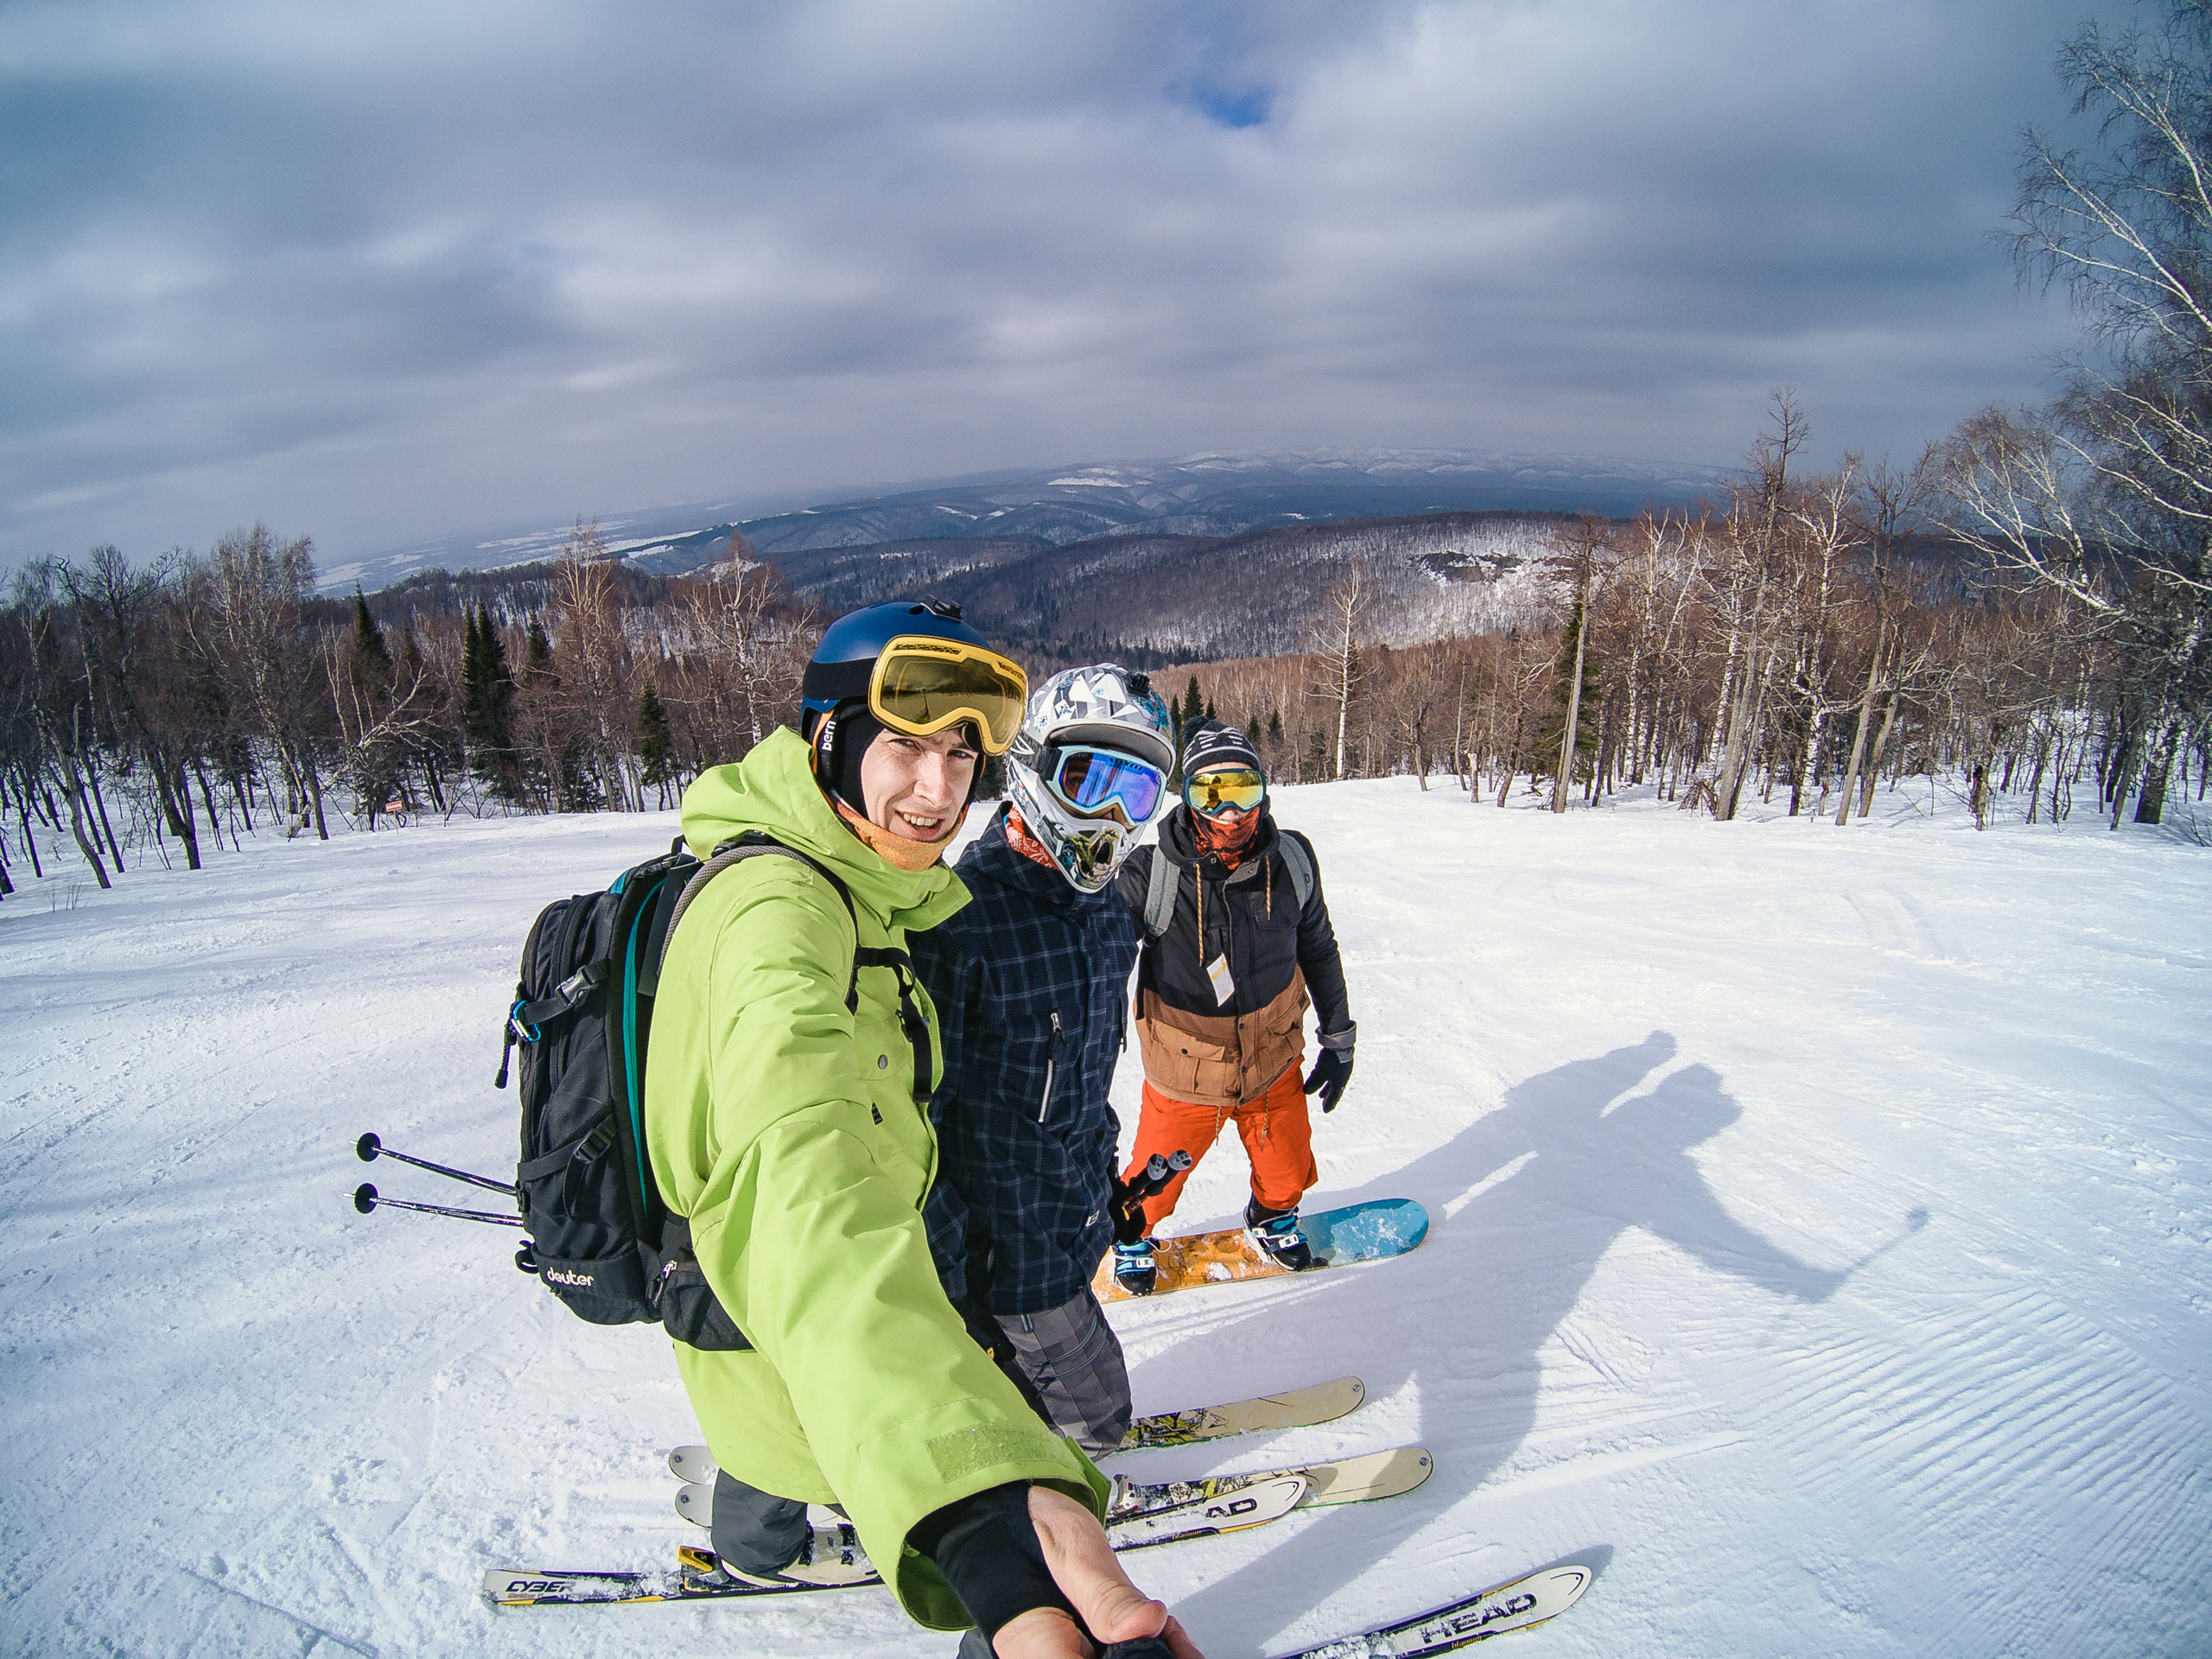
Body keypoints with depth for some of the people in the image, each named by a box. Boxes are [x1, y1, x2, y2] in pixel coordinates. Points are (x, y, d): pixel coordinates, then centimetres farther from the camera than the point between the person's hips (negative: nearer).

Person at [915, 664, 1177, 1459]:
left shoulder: (1109, 913, 0)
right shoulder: (955, 916, -26)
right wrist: (942, 1276, -18)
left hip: (1076, 1219, 8)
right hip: (1002, 1238, -8)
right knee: (1090, 1409, 7)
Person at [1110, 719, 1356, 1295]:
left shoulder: (1291, 858, -13)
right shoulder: (1150, 871, -27)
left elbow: (1317, 949, 3)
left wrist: (1338, 1040, 8)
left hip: (1275, 1063, 3)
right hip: (1184, 1073, -2)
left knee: (1286, 1170, 24)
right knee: (1156, 1179, 19)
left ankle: (1273, 1216, 59)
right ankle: (1134, 1233, 53)